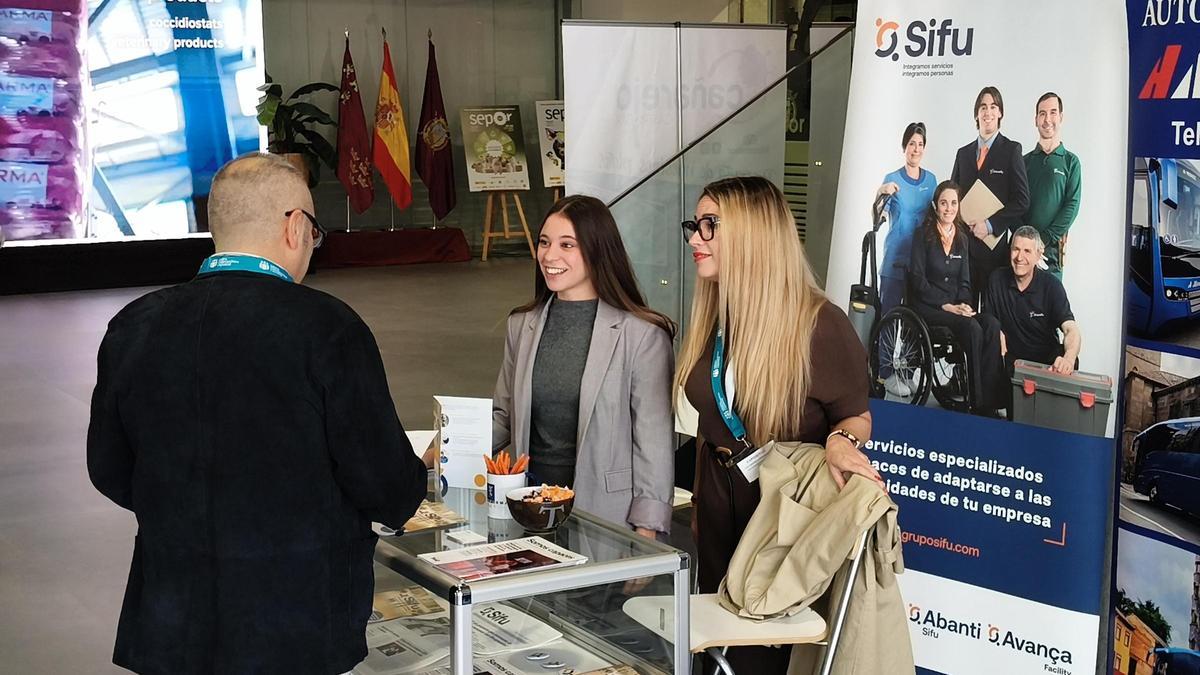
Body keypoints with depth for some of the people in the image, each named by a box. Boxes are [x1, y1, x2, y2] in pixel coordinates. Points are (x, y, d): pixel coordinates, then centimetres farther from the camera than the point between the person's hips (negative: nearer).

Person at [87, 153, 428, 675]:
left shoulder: (133, 326, -1)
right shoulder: (328, 327, -16)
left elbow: (109, 471, 8)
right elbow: (385, 482, -13)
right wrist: (412, 481, 10)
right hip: (301, 630, -4)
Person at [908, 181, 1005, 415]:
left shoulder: (962, 238, 17)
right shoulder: (924, 235, 1)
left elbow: (965, 281, 15)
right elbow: (918, 279, -7)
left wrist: (964, 305, -7)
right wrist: (946, 305, -16)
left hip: (956, 306, 5)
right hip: (927, 306, -5)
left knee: (992, 325, -26)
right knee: (972, 328, -32)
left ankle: (991, 399, -30)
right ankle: (978, 401, -28)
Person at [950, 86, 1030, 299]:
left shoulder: (1011, 150, 1)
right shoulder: (963, 153, 16)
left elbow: (1022, 200, -5)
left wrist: (990, 225, -12)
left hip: (996, 244, -4)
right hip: (964, 244, 4)